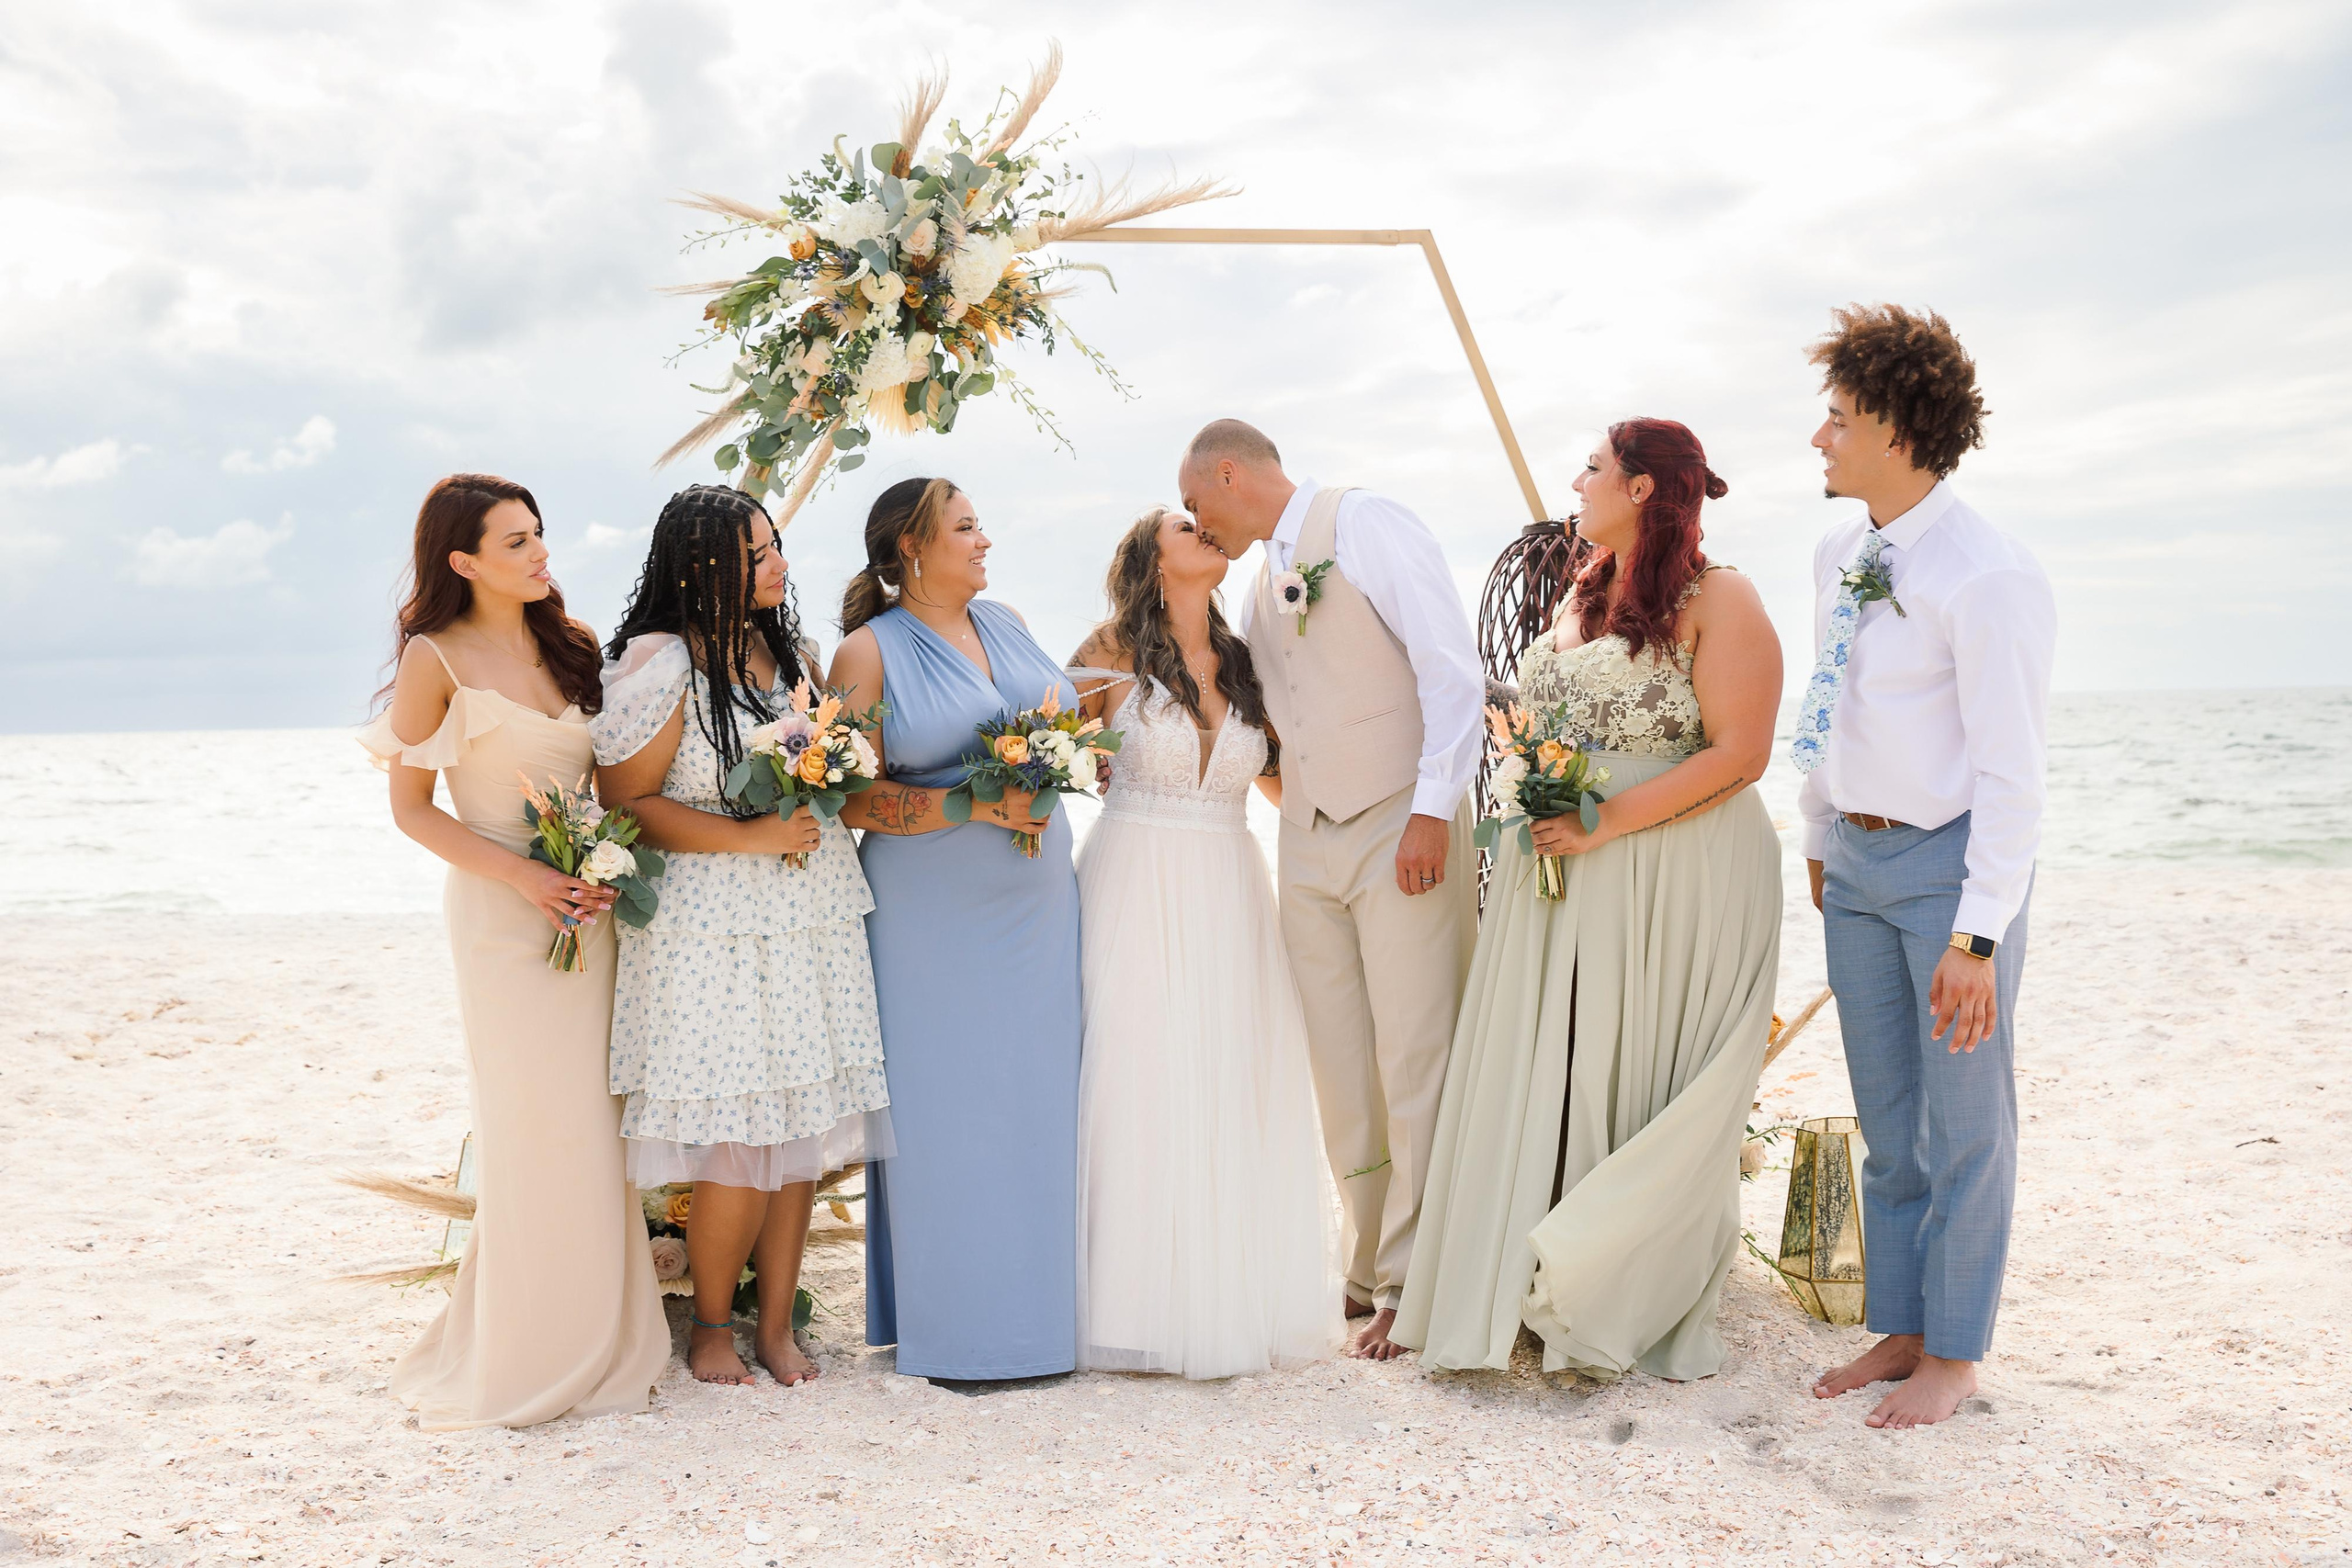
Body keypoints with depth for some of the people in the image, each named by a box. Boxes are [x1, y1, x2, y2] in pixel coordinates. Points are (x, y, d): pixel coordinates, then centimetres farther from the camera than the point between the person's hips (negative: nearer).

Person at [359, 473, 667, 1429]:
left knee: (590, 1125, 6)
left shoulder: (570, 645, 10)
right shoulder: (438, 660, -5)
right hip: (502, 912, -5)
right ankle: (524, 1359, 10)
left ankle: (597, 1342, 17)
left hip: (588, 906, 5)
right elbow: (412, 809, -4)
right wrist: (524, 876, -15)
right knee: (532, 1124, -3)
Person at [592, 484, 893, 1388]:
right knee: (738, 1145, -4)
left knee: (800, 1131, 7)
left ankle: (777, 1326, 19)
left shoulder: (791, 652, 13)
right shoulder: (662, 667, -9)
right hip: (714, 931, -6)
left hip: (813, 922, 6)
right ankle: (711, 1325, 18)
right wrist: (750, 838, -18)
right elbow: (623, 803, -12)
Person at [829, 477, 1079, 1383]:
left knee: (1037, 1097, 6)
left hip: (1038, 901, 6)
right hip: (934, 913, -5)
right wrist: (973, 805, -19)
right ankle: (959, 1323, 10)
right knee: (950, 1110, -1)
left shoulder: (1007, 623, 13)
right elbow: (853, 798, -11)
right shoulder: (870, 651, -5)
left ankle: (1040, 1308, 16)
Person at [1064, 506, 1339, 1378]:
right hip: (1137, 894, -4)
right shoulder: (1117, 651, 1)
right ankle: (1148, 1306, 4)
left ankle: (1240, 1301, 13)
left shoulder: (1245, 666, 12)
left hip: (1229, 896, 4)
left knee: (1236, 1092, 3)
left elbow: (1283, 781, 16)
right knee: (1140, 1088, -5)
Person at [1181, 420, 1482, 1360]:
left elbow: (1453, 671, -12)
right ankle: (1369, 1267, 19)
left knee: (1414, 1063, -6)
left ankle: (1413, 1287, 1)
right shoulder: (1263, 581, 18)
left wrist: (1432, 809, -18)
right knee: (1342, 1072, 8)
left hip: (1403, 833, -7)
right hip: (1309, 847, 7)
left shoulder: (1365, 524, -5)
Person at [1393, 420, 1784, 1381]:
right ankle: (1525, 1296, 13)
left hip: (1674, 881, -7)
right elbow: (1532, 717, 27)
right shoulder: (1582, 593, 17)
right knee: (1538, 1079, 5)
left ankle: (1633, 1311, 13)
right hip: (1553, 873, 7)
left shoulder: (1719, 602, -7)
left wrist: (1607, 823, -20)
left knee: (1635, 1080, 0)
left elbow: (1737, 756, -15)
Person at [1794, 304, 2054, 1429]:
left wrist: (1978, 934, -21)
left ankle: (1954, 1354, 21)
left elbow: (2009, 775, -19)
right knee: (1886, 1120, 16)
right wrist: (1819, 842, 20)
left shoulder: (1989, 581, -19)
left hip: (1950, 861, -7)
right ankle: (1898, 1330, 29)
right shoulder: (1838, 554, 5)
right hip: (1855, 865, 7)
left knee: (1965, 1121, 6)